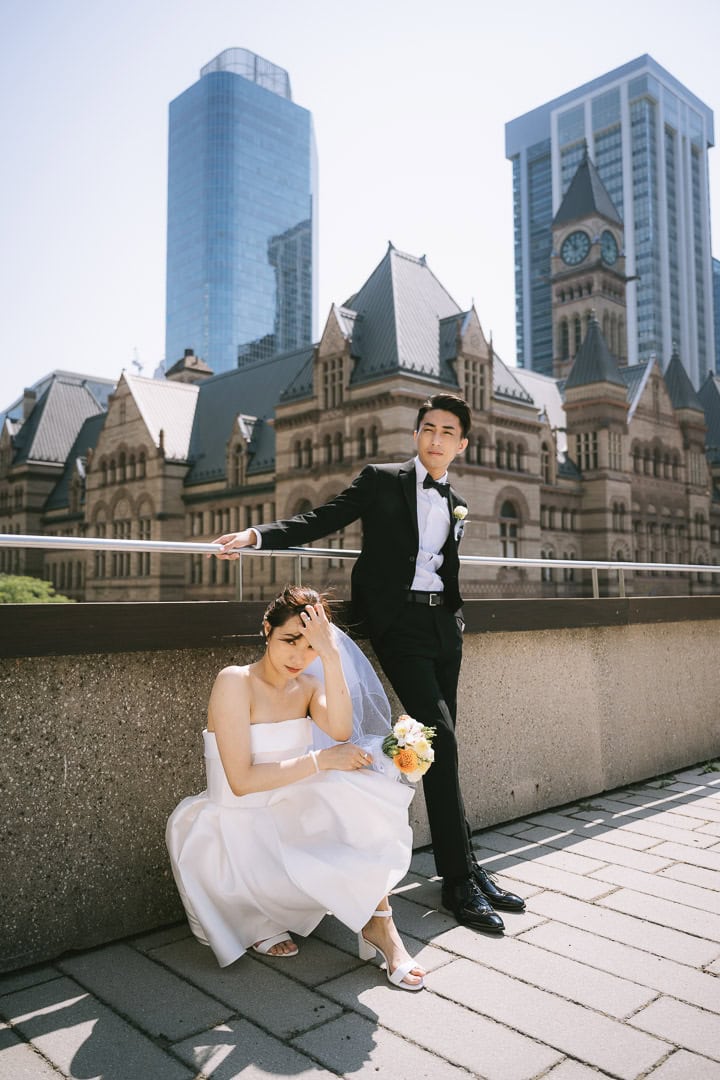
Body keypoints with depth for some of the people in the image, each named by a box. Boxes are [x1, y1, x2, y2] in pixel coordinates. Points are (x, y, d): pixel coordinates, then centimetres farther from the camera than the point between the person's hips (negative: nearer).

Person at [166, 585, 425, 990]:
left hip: (289, 817, 6)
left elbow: (340, 731, -21)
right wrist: (320, 760, -25)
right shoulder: (236, 682, -16)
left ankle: (378, 921, -17)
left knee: (359, 788, -23)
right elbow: (242, 781, -21)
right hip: (238, 831, -6)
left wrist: (331, 657, -28)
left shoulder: (309, 686, 2)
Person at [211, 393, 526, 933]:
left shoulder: (458, 506, 17)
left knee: (443, 746, 8)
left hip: (444, 623, 6)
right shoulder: (381, 480, 2)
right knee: (440, 738, -15)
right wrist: (258, 535, -17)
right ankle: (463, 879, -6)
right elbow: (322, 520, -5)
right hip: (399, 620, -6)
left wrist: (456, 617, 11)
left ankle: (457, 871, 17)